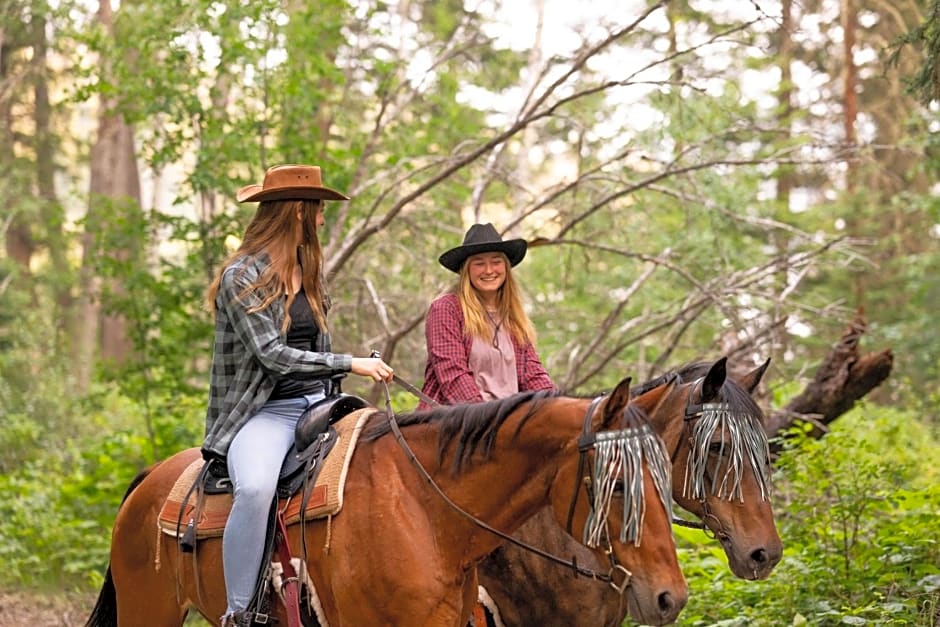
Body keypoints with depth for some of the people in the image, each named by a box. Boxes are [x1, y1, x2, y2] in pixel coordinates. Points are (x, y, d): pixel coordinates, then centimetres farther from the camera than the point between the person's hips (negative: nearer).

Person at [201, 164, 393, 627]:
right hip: (264, 411, -7)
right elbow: (272, 354, -16)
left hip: (317, 406, 7)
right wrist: (351, 364, -16)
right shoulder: (242, 277, -8)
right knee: (256, 490, -37)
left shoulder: (310, 271, 15)